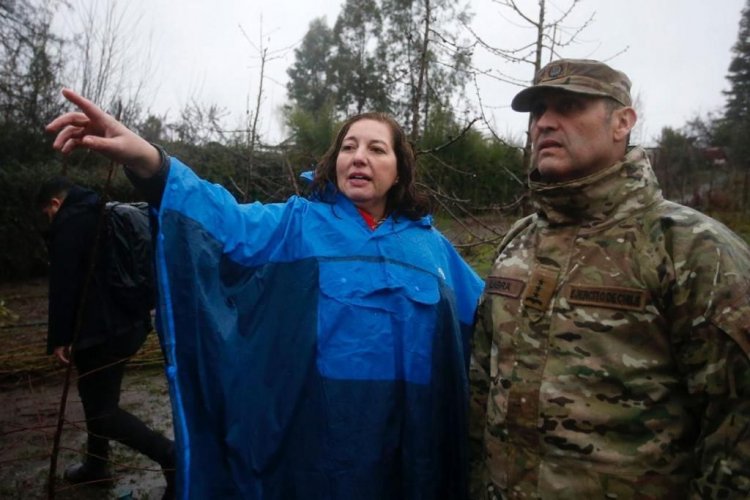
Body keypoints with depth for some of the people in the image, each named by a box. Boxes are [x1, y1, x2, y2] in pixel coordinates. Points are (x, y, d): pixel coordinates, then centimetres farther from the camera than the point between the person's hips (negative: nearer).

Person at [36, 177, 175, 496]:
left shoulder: (69, 222, -10)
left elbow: (63, 284, -16)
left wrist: (58, 337, -11)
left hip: (99, 330, -9)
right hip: (127, 324, 9)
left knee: (101, 410, -4)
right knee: (99, 398, 21)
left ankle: (172, 457, -12)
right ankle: (96, 465, 35)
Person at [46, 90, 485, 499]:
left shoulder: (430, 244, 9)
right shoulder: (297, 225, 0)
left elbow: (488, 310, 18)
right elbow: (230, 222, -19)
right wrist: (146, 159, -32)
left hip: (408, 437, 3)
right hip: (313, 430, -2)